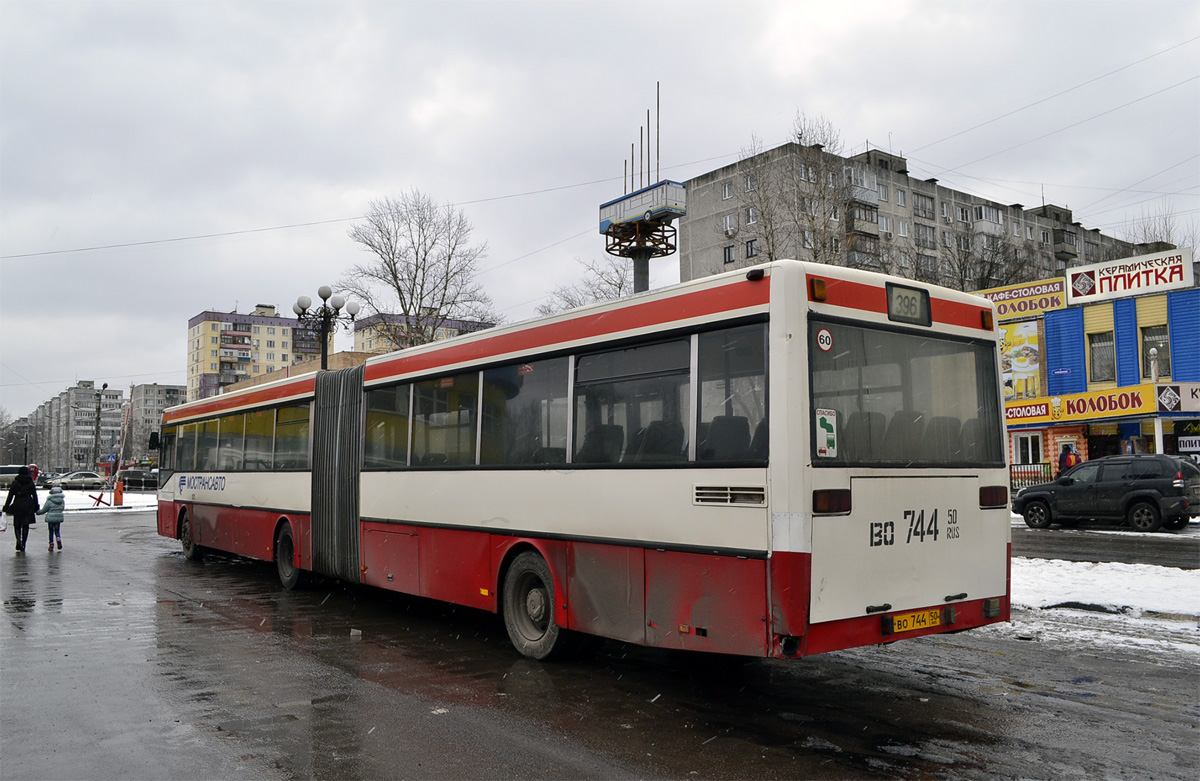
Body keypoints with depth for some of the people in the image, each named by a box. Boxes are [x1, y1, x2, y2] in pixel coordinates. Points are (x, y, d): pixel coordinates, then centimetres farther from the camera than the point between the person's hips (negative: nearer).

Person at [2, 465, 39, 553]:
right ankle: (23, 547, 8)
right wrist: (36, 508, 10)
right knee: (25, 526, 8)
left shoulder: (15, 483, 0)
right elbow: (35, 496, 4)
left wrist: (6, 507, 4)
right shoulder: (31, 483, 4)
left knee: (17, 525, 7)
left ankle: (19, 541, -18)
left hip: (17, 506, -1)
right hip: (28, 506, 1)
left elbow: (10, 496, 0)